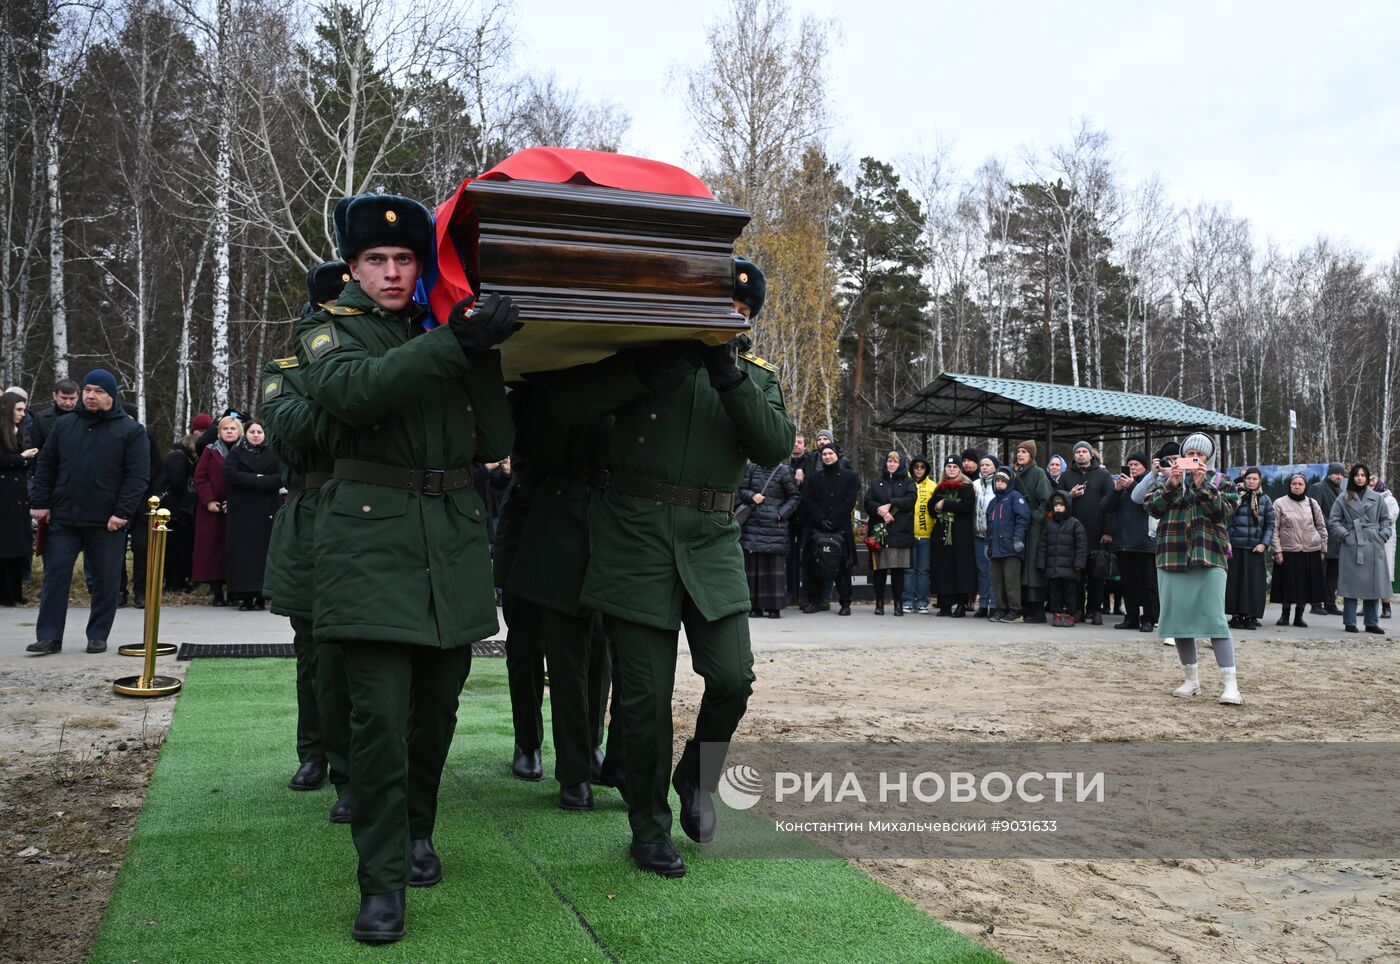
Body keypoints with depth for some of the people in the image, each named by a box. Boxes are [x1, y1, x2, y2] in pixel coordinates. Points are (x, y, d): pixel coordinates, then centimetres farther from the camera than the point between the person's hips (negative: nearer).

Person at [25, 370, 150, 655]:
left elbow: (138, 476, -7)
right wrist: (39, 503, 3)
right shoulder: (64, 425, 10)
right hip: (63, 518, 3)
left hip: (107, 523, -3)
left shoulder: (130, 431, -1)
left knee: (106, 581, 4)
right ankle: (49, 636, 9)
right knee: (55, 576, 2)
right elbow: (45, 466, 13)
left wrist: (122, 513, -14)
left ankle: (98, 636, 16)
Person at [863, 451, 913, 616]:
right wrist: (881, 512, -13)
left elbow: (910, 500, -5)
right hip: (879, 529, 1)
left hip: (900, 532, -1)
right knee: (879, 568, -1)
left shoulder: (908, 482, 13)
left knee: (898, 568, -3)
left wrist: (890, 505, -13)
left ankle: (898, 603, 3)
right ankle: (879, 602, 7)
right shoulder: (876, 482, 17)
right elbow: (868, 502, 3)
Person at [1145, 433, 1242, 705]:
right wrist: (1171, 485, -14)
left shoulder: (1217, 481, 8)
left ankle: (1229, 684, -11)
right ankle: (1192, 679, 19)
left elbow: (1224, 510, -8)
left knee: (1215, 619, -11)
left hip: (1209, 559, -3)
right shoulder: (1169, 479, 13)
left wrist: (1202, 486, -18)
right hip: (1172, 559, 3)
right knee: (1178, 619, 6)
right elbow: (1152, 508, -1)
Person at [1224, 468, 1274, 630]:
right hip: (1235, 547, -2)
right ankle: (1236, 615, 6)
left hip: (1255, 548, 2)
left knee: (1254, 581, 0)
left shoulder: (1265, 500, 8)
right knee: (1235, 580, 0)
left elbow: (1270, 524, 7)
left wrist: (1264, 544, -4)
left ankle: (1250, 616, 5)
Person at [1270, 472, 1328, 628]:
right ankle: (1285, 615, 17)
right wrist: (1277, 550, -9)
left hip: (1311, 552, 2)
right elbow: (1275, 529, -2)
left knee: (1306, 585, 5)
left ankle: (1299, 616, 16)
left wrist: (1323, 548, 7)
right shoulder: (1280, 504, 0)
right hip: (1288, 551, -2)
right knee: (1288, 585, 2)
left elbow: (1321, 527, 12)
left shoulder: (1312, 503, 8)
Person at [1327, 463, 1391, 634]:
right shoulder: (1343, 499, 5)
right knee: (1351, 585, -2)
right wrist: (1345, 535, -7)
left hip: (1374, 548, 2)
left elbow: (1387, 520, 14)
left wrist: (1382, 536, 0)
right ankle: (1350, 623, 5)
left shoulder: (1377, 498, 11)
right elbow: (1333, 521, 3)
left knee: (1373, 585, 5)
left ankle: (1372, 623, 13)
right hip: (1351, 548, -2)